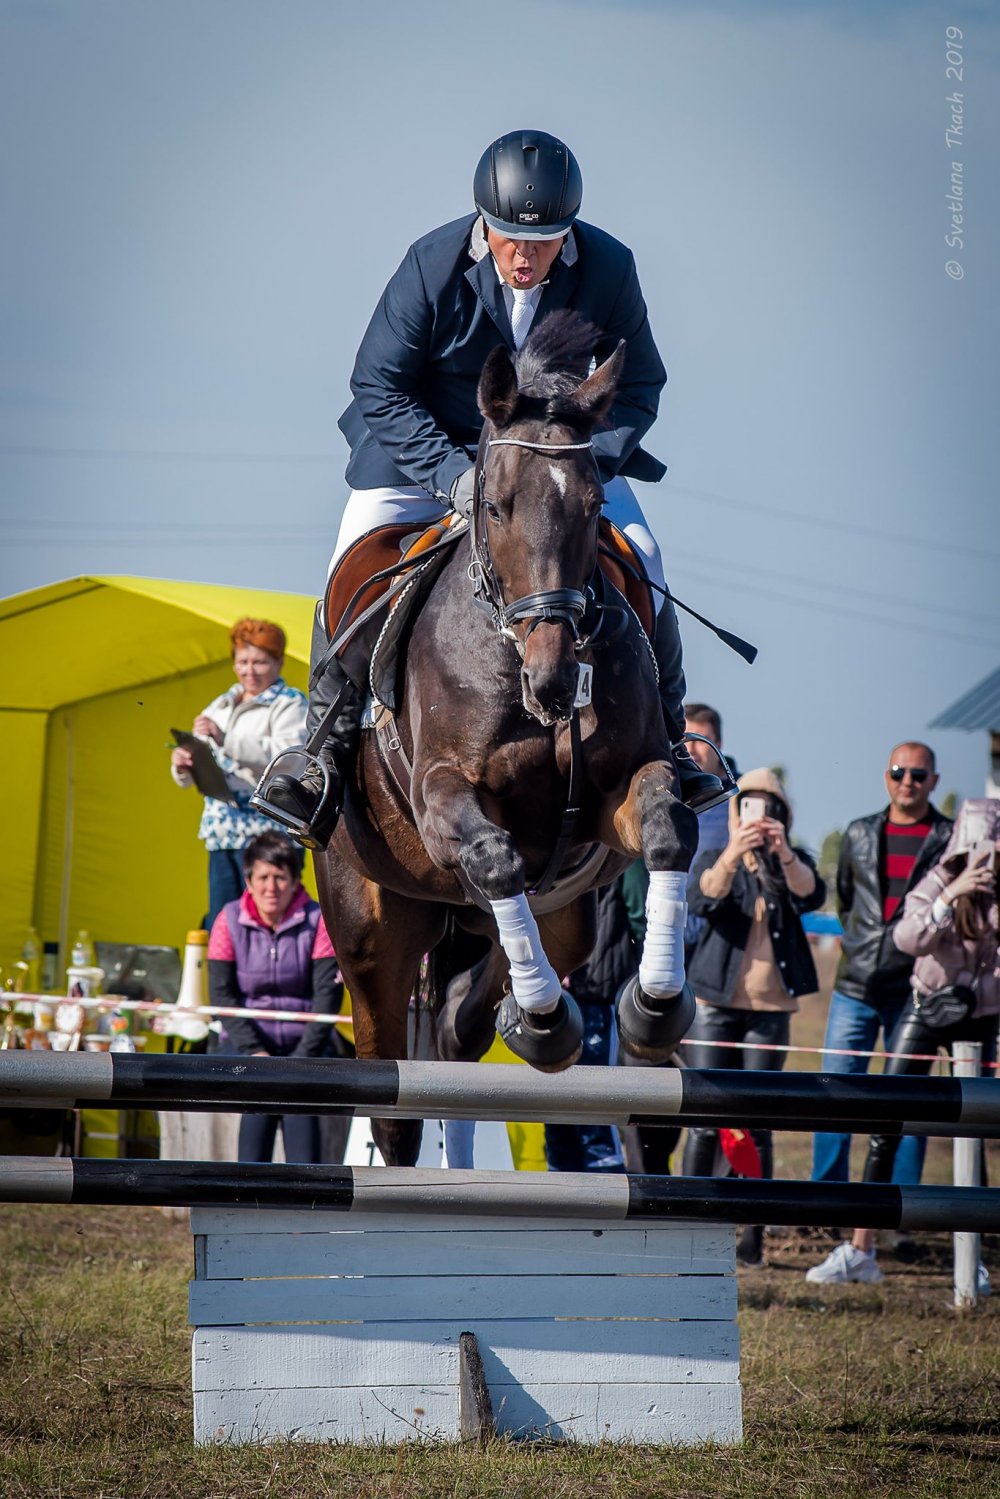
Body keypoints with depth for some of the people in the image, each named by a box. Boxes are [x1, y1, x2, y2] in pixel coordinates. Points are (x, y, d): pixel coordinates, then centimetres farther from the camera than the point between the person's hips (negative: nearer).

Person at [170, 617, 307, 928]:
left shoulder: (290, 705, 1)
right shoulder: (220, 706, 21)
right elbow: (192, 777, 23)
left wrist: (227, 741, -26)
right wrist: (182, 765, -3)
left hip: (266, 833, -7)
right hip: (222, 833, 7)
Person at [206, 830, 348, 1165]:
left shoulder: (316, 922, -5)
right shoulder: (229, 922, -2)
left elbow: (328, 993, -10)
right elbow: (222, 993, -6)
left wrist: (303, 1055, -20)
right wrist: (254, 1052, -18)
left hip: (305, 1042, 0)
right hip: (249, 1044, 0)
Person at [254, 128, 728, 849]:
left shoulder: (609, 269, -18)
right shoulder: (432, 264, -23)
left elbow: (638, 386, -7)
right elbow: (379, 387, -17)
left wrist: (588, 463, -25)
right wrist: (452, 472, -29)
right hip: (434, 447, -1)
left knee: (644, 571, -12)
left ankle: (667, 747, 5)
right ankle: (327, 752, -3)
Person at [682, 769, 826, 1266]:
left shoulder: (792, 866, 8)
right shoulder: (715, 861, 5)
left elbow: (811, 895, -15)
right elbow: (705, 898, -18)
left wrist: (783, 853, -34)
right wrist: (733, 854, -37)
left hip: (770, 1007, 1)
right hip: (716, 1003, -1)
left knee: (756, 1123, 2)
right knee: (706, 1120, -5)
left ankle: (753, 1238, 4)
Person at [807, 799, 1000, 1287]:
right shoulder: (938, 883, -10)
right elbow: (907, 938, -25)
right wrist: (951, 896, -34)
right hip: (926, 1010, -1)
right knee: (885, 1129, -4)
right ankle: (860, 1251, 1)